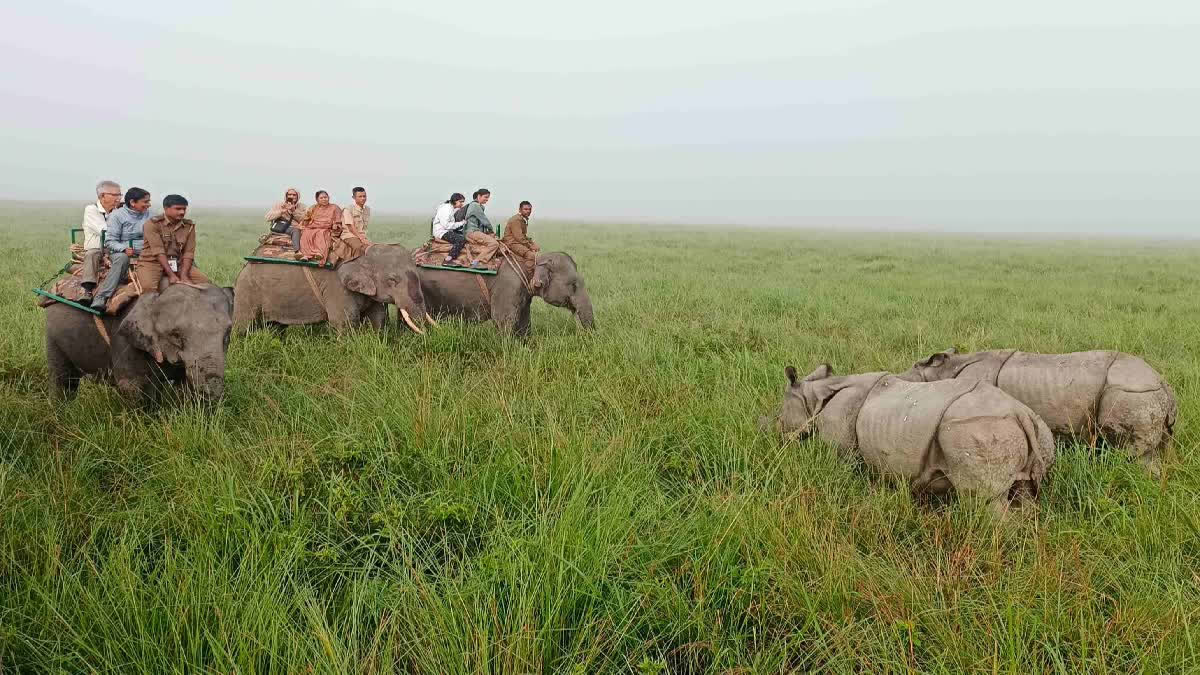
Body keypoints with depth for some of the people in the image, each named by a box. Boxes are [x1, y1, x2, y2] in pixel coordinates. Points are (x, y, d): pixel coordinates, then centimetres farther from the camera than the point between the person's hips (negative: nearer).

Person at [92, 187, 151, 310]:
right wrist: (124, 249, -24)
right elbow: (110, 242, -6)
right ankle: (101, 298, -40)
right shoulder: (117, 215, -1)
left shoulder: (147, 214, 13)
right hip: (120, 251, -4)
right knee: (122, 257, -38)